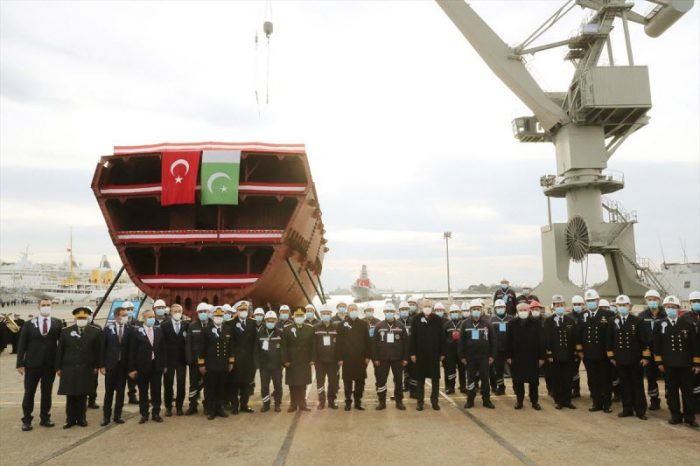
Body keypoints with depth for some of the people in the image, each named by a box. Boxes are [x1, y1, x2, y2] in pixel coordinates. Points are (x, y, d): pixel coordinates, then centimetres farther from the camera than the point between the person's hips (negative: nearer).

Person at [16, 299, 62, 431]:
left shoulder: (57, 323, 1)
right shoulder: (29, 324, 1)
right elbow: (22, 344, 1)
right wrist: (20, 363, -6)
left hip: (50, 365, 1)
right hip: (32, 364, 0)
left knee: (47, 393, 9)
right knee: (29, 393, 6)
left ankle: (45, 418, 20)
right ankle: (26, 420, 17)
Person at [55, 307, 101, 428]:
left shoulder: (95, 332, 2)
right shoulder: (65, 331, 4)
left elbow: (98, 350, 3)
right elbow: (59, 350, 4)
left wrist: (96, 366, -1)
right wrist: (58, 367, 1)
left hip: (86, 369, 0)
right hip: (69, 368, 0)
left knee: (83, 395, 6)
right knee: (70, 395, 5)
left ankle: (81, 418, 16)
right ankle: (70, 419, 14)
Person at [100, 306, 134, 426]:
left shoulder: (130, 329, -2)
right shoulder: (108, 328, -2)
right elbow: (103, 347, -1)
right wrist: (102, 365, -5)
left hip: (123, 365, 1)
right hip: (110, 364, -1)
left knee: (121, 392, 6)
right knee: (108, 391, 7)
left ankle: (117, 416, 16)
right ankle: (106, 416, 16)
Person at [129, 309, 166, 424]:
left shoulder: (159, 330, 4)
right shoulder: (137, 332, -5)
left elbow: (163, 348, 6)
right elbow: (132, 352, -5)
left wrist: (164, 364, 3)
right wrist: (132, 368, -9)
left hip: (157, 366, 2)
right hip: (142, 366, -2)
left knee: (156, 391, 8)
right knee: (143, 392, 9)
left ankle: (156, 413, 20)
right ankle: (144, 414, 20)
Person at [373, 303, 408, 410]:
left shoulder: (400, 326, 0)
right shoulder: (379, 326, 0)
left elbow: (405, 343, 1)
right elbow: (374, 343, 0)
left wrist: (405, 358, -3)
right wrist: (376, 358, -5)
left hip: (397, 358, 0)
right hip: (382, 358, 0)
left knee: (399, 380, 8)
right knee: (381, 380, 4)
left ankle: (399, 401, 20)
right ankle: (382, 402, 15)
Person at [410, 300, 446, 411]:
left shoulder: (438, 320, 0)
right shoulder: (416, 319, -2)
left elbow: (441, 337, 3)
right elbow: (412, 337, -2)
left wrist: (442, 353, 1)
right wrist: (412, 353, -5)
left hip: (434, 354, 1)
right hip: (420, 354, -1)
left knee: (435, 378, 7)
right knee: (420, 378, 7)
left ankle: (434, 401, 19)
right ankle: (419, 401, 16)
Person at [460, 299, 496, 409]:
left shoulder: (487, 323, 0)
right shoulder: (465, 323, 0)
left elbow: (492, 340, 2)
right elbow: (461, 341, 1)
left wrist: (492, 355, -2)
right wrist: (462, 356, -2)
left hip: (484, 356, 0)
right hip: (470, 356, 0)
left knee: (485, 378, 5)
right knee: (470, 378, 8)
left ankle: (486, 400, 15)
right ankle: (470, 400, 16)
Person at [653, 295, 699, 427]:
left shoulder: (688, 324, 0)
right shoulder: (660, 326, 2)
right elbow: (656, 345, 4)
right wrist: (659, 362, 0)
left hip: (686, 365, -1)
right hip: (669, 365, 1)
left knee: (687, 392, 5)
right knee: (672, 392, 6)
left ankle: (689, 417, 15)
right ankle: (676, 416, 16)